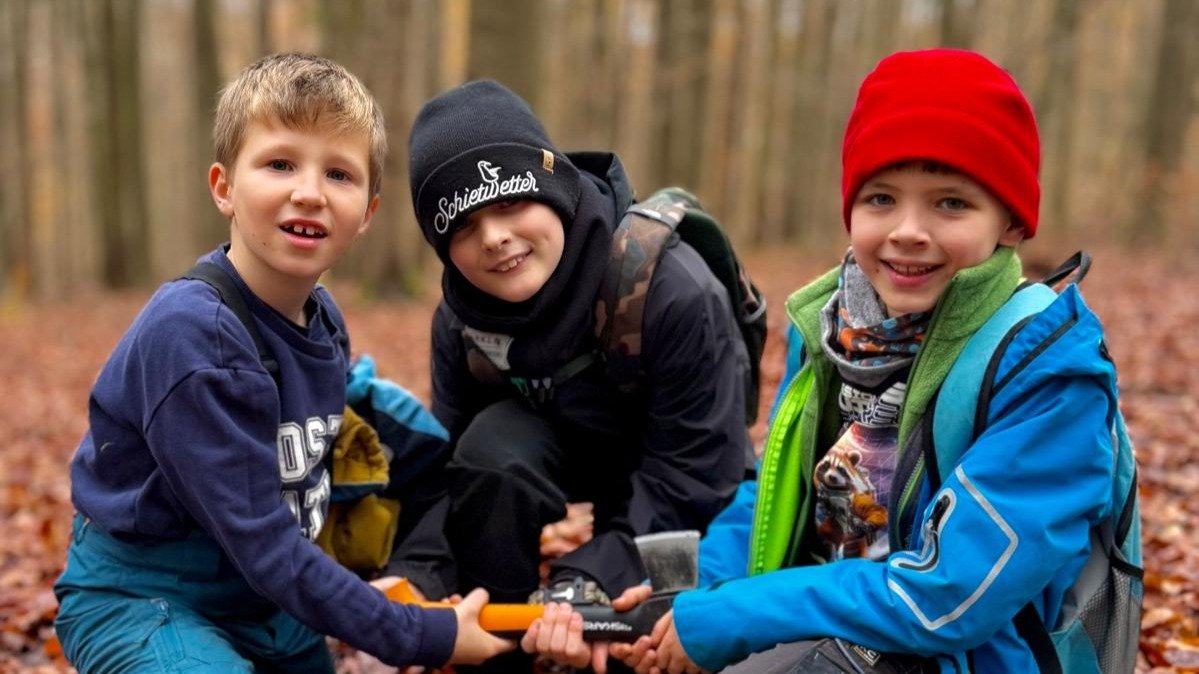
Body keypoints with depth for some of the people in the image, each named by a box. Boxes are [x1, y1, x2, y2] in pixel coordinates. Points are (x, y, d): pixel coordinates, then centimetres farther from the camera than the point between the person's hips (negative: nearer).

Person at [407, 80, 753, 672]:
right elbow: (445, 463, -11)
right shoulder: (461, 319, -10)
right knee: (494, 442, -28)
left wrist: (586, 582, -36)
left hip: (669, 523, -3)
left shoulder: (673, 289, -27)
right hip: (566, 485, 3)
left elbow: (693, 475, -25)